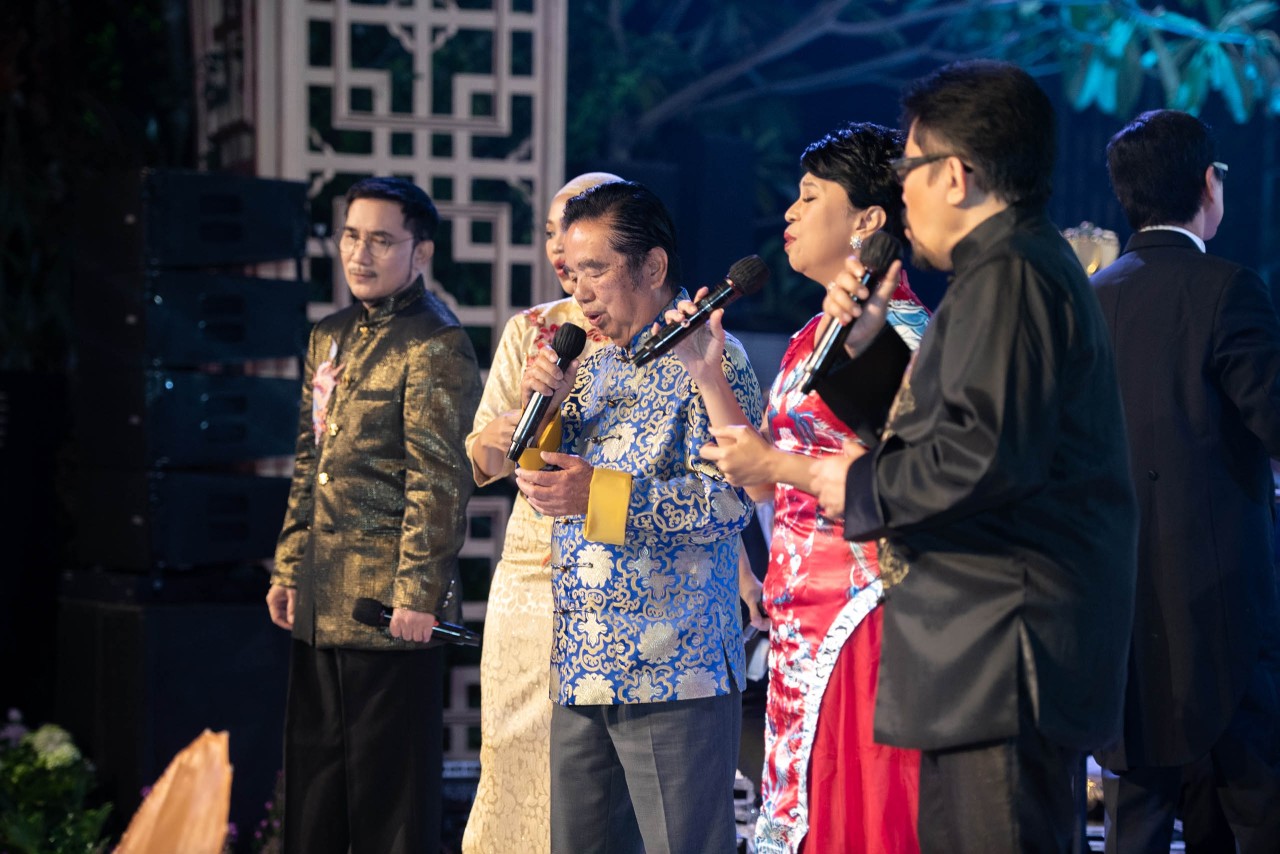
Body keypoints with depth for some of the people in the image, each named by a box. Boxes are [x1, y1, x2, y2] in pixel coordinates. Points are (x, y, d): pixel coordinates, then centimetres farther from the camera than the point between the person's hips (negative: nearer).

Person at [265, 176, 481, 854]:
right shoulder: (329, 338, 16)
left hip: (387, 602, -8)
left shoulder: (435, 347, -10)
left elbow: (440, 480, -15)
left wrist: (418, 593, -19)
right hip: (320, 605, 8)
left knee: (389, 785, -2)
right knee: (312, 780, 14)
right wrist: (288, 568, 16)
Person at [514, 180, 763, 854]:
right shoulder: (591, 370, 19)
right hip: (580, 672, 8)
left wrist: (596, 495, -21)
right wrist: (546, 409, 3)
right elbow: (546, 482, 21)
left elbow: (729, 500, -15)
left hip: (672, 673, -8)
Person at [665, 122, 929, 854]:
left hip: (862, 619, -9)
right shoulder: (813, 336, 17)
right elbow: (760, 483, 18)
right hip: (801, 623, 9)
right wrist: (708, 374, 13)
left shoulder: (899, 333, -11)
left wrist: (780, 464, -17)